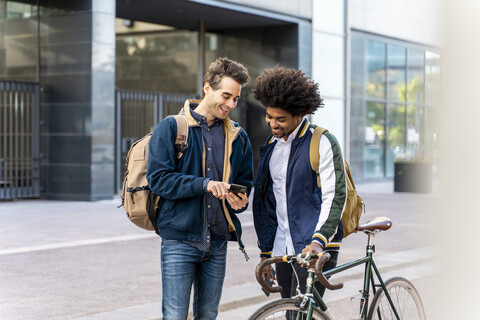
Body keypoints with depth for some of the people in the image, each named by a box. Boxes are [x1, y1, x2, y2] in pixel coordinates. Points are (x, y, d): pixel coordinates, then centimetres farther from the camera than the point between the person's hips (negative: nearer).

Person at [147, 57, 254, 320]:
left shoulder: (238, 137, 12)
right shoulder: (171, 128, -2)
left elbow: (245, 182, 18)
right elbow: (158, 178, -10)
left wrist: (240, 200, -6)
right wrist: (204, 184, -21)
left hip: (218, 242, 4)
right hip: (179, 240, -4)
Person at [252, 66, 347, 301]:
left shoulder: (321, 143, -7)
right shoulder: (272, 146, 14)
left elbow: (335, 196, -12)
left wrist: (319, 240, -25)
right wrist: (265, 252, 18)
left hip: (315, 248, -7)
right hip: (283, 250, 7)